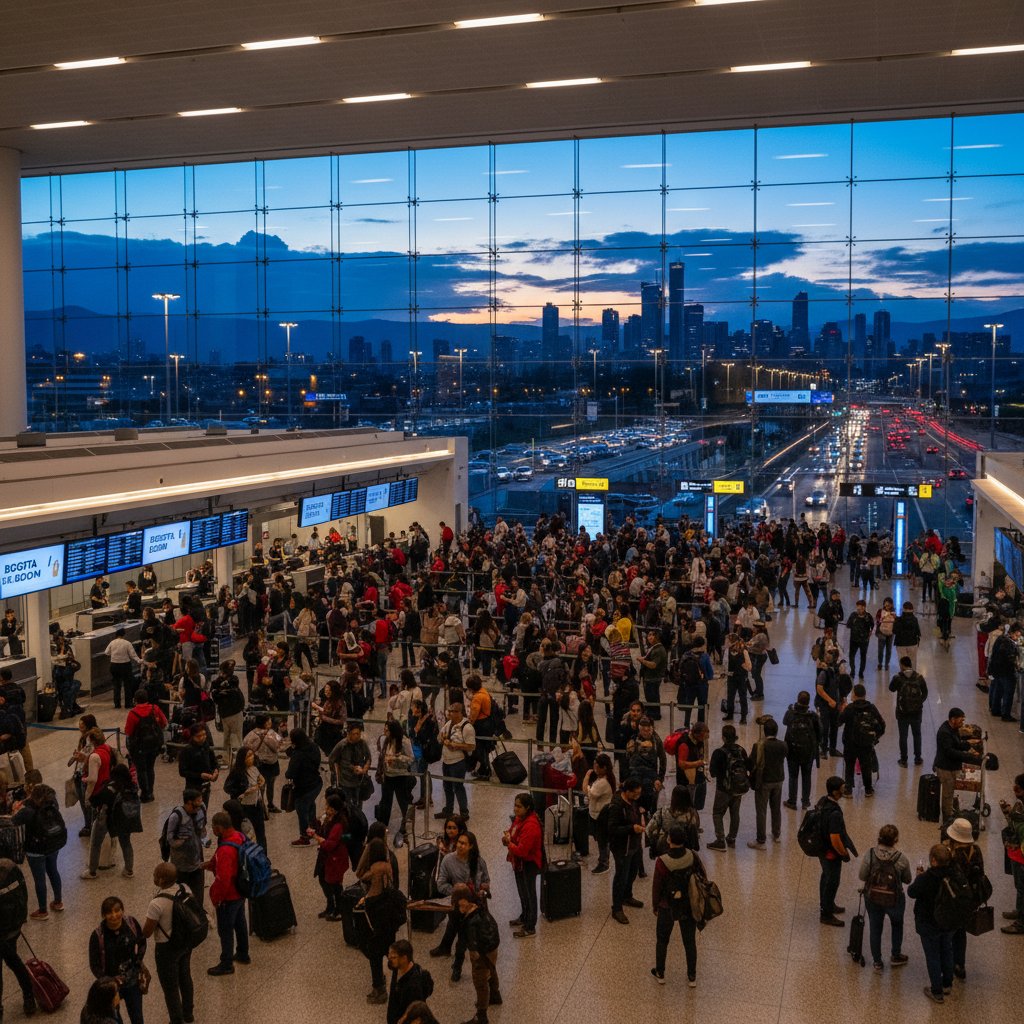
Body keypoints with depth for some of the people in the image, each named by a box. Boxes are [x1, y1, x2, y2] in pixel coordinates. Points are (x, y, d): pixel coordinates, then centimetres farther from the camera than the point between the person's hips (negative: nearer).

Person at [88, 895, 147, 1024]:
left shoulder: (131, 923, -16)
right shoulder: (98, 936, -23)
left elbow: (142, 942, 3)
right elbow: (94, 965, -12)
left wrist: (138, 961, -8)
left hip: (133, 982, 2)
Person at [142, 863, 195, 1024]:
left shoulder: (157, 903, -33)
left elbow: (146, 933, -21)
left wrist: (148, 920, -1)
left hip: (167, 948, -7)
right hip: (186, 941, 7)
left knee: (170, 987, 15)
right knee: (185, 977, 28)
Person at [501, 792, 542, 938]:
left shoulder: (531, 826, -31)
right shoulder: (519, 818, -1)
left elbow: (522, 850, -32)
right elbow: (514, 832, 14)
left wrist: (508, 843, -17)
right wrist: (507, 837, -9)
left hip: (529, 864, -9)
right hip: (519, 862, 9)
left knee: (529, 894, 5)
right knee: (522, 891, 25)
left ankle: (530, 927, 18)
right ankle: (524, 917, 45)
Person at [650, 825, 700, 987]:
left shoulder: (662, 861, -25)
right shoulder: (692, 856, -16)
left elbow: (656, 887, -13)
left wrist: (655, 906, 4)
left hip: (668, 907, -2)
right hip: (689, 905, 2)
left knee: (662, 940, 19)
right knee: (690, 941, 17)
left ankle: (660, 974, 33)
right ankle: (692, 977, 28)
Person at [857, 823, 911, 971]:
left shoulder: (870, 854, -19)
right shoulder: (901, 858, -21)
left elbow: (862, 876, -10)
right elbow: (907, 880, -7)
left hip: (872, 898, 1)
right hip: (894, 900, -1)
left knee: (875, 929, 19)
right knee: (897, 925, 28)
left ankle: (877, 962, 30)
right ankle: (896, 956, 41)